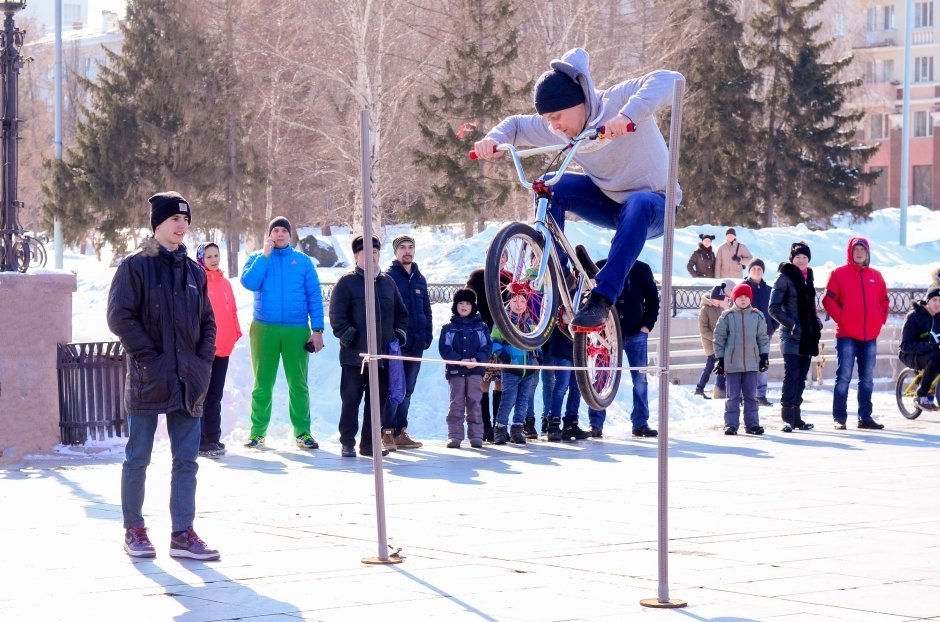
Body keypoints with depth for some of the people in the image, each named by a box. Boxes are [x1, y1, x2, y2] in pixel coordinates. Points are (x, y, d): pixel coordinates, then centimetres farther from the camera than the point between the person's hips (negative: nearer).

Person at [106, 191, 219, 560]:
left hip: (188, 380, 5)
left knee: (186, 460, 3)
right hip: (148, 378, -5)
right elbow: (120, 316, -9)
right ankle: (134, 530, 12)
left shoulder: (193, 272, 14)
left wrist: (203, 361, 4)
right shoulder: (136, 267, -4)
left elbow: (207, 322, 19)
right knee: (138, 457, 3)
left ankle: (183, 534, 5)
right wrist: (148, 358, -14)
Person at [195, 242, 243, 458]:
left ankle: (213, 439, 19)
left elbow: (232, 311, 19)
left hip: (222, 348, 7)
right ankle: (201, 442, -3)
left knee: (215, 396, 12)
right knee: (202, 395, -4)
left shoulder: (225, 284, 14)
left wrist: (235, 333, 7)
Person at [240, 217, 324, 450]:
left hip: (297, 330, 0)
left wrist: (317, 329, -3)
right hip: (264, 328, 0)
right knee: (263, 383, 4)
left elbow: (314, 296, 5)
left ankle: (302, 432, 6)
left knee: (298, 383, 2)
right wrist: (265, 255, -11)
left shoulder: (302, 261, 7)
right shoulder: (257, 258, 8)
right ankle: (257, 432, 8)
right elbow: (249, 283, -11)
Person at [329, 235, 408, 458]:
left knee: (378, 401, 7)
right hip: (354, 355, -5)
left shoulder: (387, 282, 15)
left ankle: (369, 443, 14)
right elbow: (337, 316, -7)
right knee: (351, 399, -2)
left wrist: (399, 335, 9)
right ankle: (347, 443, 4)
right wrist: (349, 337, -15)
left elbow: (401, 313, 22)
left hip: (383, 355, 5)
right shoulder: (347, 282, 0)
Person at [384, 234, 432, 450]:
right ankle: (387, 432, -9)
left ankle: (400, 432, 13)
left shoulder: (419, 279, 17)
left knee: (407, 390, 9)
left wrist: (428, 336, 12)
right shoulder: (388, 277, -3)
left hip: (416, 344, 6)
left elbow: (427, 310, 22)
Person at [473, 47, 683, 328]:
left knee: (637, 205, -41)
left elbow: (669, 81, -40)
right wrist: (494, 138, -17)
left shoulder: (617, 101, -25)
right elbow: (516, 124, 7)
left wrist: (628, 115, -54)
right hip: (607, 200, 5)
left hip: (653, 204, -5)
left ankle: (600, 299, -41)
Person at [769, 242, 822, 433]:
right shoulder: (785, 278, -5)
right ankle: (788, 418, -15)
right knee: (792, 376, -14)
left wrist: (817, 323, 10)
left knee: (800, 378, 9)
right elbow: (773, 308, -9)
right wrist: (791, 325, -18)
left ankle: (796, 417, 15)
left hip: (806, 337, 7)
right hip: (791, 337, -7)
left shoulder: (807, 277, 16)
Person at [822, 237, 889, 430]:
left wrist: (881, 319, 6)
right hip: (847, 335, -5)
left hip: (870, 336, 5)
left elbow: (884, 301, 20)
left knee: (867, 379, 8)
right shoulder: (839, 274, 0)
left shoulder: (876, 276, 13)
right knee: (844, 377, -5)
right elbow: (829, 300, -3)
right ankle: (839, 418, -2)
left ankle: (865, 417, 15)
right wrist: (840, 318, -10)